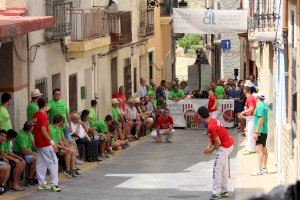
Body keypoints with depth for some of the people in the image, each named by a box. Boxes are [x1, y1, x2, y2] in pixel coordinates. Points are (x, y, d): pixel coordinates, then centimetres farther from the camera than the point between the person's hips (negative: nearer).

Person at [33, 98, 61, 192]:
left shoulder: (35, 115, 9)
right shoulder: (43, 116, -18)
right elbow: (43, 130, -23)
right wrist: (51, 141, -19)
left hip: (38, 143, 9)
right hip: (45, 143, -9)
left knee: (41, 163, 11)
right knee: (53, 162, -4)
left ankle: (42, 184, 14)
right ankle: (54, 184, -7)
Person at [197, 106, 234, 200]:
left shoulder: (211, 127, -27)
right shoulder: (213, 120, 3)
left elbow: (218, 142, -22)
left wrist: (211, 150, -6)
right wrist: (209, 147, 4)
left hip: (224, 147, -10)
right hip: (229, 144, 10)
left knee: (217, 169, -7)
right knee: (224, 169, 18)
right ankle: (224, 191, 27)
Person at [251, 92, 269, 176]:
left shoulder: (260, 106, -16)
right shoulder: (265, 105, 13)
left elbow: (261, 119, -21)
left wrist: (256, 132, -21)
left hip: (260, 131, -10)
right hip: (265, 130, 10)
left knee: (259, 149, -13)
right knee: (264, 149, 17)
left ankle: (260, 170, -18)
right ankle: (264, 168, 25)